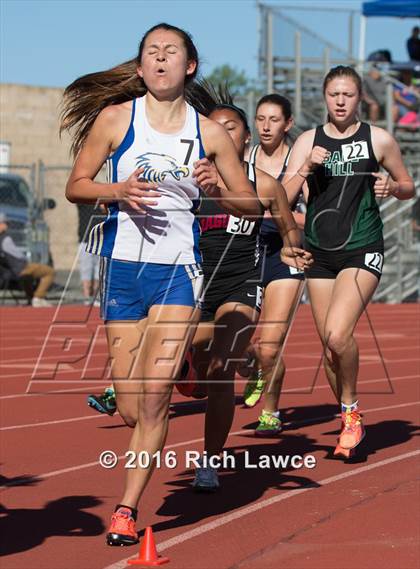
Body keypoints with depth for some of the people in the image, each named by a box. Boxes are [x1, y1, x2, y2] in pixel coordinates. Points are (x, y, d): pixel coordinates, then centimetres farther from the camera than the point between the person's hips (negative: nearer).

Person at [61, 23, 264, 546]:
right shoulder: (115, 118, 3)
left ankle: (127, 509, -2)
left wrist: (215, 188, -11)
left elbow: (253, 205, 9)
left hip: (180, 268, 0)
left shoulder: (209, 133, 4)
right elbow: (75, 186, 6)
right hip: (123, 266, 1)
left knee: (155, 393, -13)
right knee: (131, 410, 0)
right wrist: (119, 191, -13)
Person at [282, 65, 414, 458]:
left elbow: (409, 188, 12)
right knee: (329, 346, 6)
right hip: (319, 252, 3)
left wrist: (392, 186, -9)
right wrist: (305, 168, -15)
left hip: (362, 250, -3)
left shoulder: (379, 140, 1)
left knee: (338, 335, -22)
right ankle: (349, 422, 23)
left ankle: (351, 410, 0)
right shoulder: (308, 142, 6)